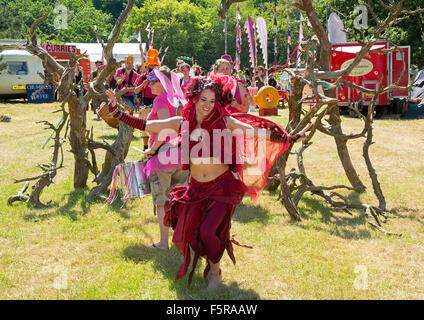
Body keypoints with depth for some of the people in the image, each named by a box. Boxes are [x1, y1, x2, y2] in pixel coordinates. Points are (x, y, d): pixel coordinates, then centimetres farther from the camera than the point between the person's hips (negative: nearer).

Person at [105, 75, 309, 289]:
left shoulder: (224, 121, -8)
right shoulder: (182, 124, -2)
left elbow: (257, 132, -10)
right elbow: (144, 126, 0)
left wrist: (290, 138, -16)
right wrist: (116, 112, -5)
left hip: (222, 186, -4)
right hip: (196, 188, 4)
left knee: (208, 230, -16)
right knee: (186, 232, 5)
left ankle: (215, 270, 13)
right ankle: (208, 260, 36)